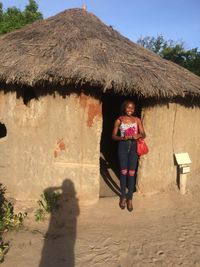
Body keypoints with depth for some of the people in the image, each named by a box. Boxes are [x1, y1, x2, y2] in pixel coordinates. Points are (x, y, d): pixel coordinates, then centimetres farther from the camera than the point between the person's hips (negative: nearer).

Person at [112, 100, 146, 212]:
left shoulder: (137, 120, 5)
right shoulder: (119, 120, 0)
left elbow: (144, 134, 3)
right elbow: (113, 136, 0)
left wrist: (138, 135, -19)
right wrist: (123, 138, -19)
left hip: (134, 146, 1)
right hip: (123, 146, -1)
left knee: (131, 173, 3)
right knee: (123, 172, 5)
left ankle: (130, 199, 14)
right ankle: (123, 197, 21)